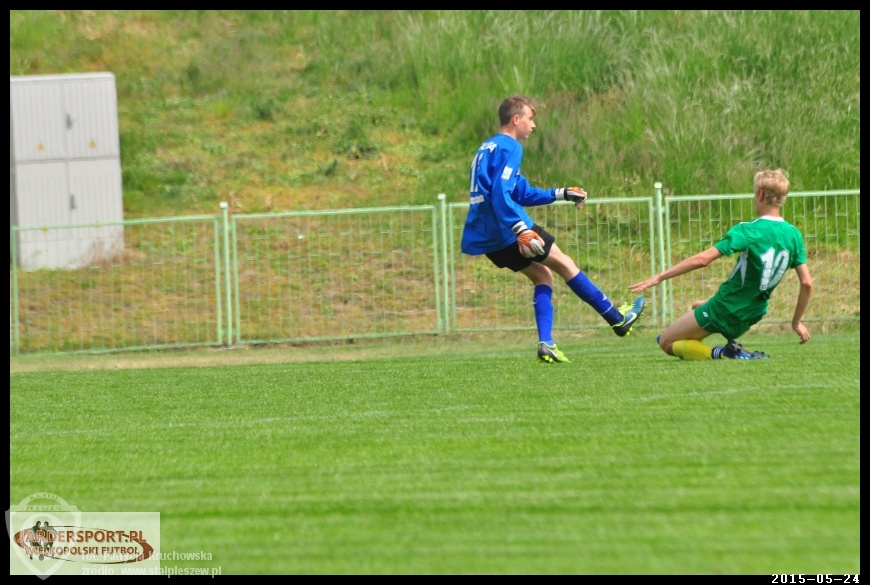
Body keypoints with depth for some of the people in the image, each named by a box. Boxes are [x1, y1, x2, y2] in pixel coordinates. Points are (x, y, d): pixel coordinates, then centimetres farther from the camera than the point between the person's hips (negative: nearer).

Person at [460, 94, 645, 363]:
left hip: (485, 237, 9)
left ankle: (546, 344, 1)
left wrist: (562, 194, 34)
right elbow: (501, 194, -25)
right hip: (505, 230, -9)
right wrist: (522, 230, -31)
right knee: (563, 263, 4)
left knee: (542, 275, 15)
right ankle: (617, 318, 11)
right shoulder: (508, 148, -11)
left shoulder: (487, 148, 21)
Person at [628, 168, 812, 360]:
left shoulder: (747, 231, -20)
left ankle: (719, 353, -12)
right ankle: (732, 348, 10)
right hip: (749, 318, 7)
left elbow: (702, 259, -25)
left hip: (724, 309, -7)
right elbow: (807, 283, -4)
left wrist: (659, 277, -20)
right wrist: (797, 322, 10)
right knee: (696, 307, 35)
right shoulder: (793, 235, -4)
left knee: (666, 343, 9)